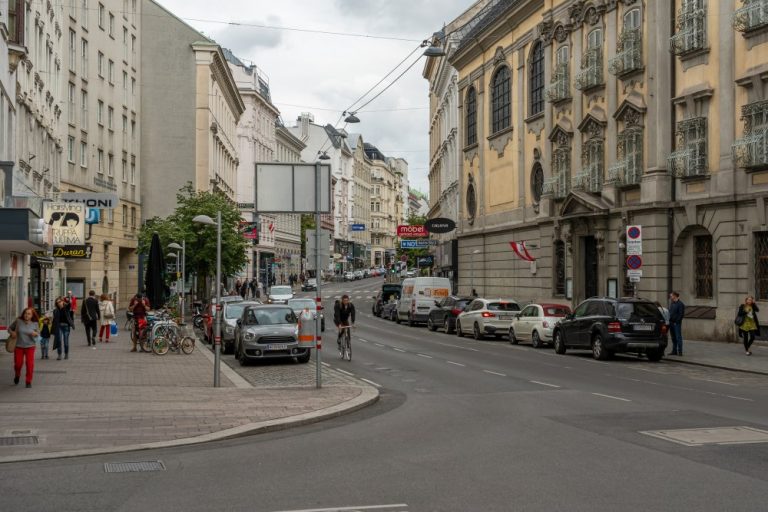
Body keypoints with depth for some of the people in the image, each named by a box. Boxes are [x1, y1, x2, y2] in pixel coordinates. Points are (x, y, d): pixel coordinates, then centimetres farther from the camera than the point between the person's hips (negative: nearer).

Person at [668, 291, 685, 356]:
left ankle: (680, 352, -6)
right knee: (673, 338, 11)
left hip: (677, 323, -8)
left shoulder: (680, 304, -9)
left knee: (678, 337, -7)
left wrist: (676, 322, -17)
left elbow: (681, 314, -14)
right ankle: (674, 351, 16)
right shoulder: (672, 303, 16)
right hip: (671, 323, 8)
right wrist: (669, 320, 10)